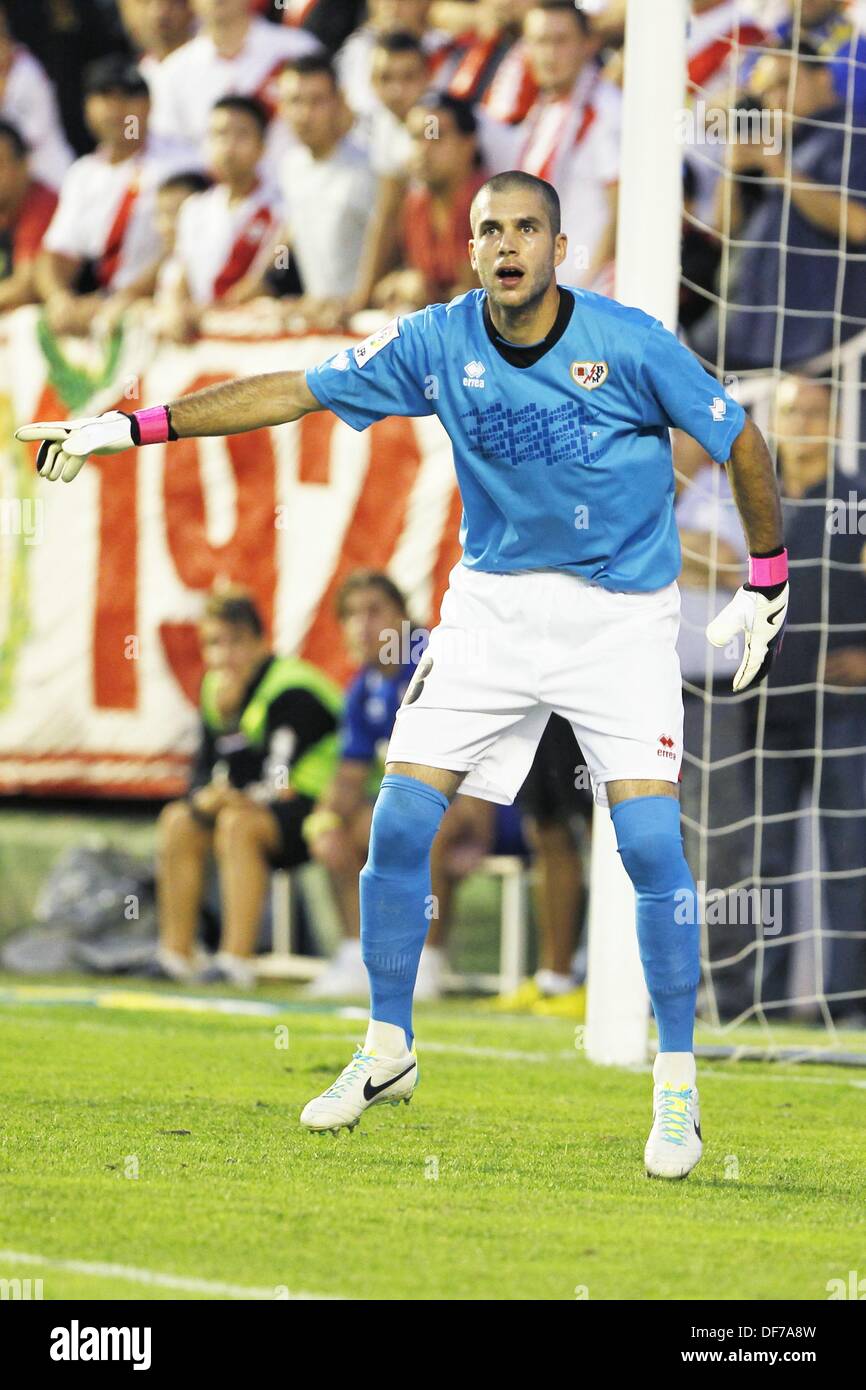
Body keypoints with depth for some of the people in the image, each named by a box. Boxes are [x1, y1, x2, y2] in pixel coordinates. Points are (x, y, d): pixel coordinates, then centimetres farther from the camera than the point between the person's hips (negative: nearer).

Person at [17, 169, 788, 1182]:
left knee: (651, 841, -15)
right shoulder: (438, 344, -6)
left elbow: (741, 443, -2)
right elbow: (292, 392, -2)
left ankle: (677, 1089, -4)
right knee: (399, 825, -3)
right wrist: (133, 427, -5)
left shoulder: (628, 345, -15)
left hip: (623, 612, -3)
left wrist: (767, 587, 3)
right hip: (491, 603, 3)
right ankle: (387, 1052, 15)